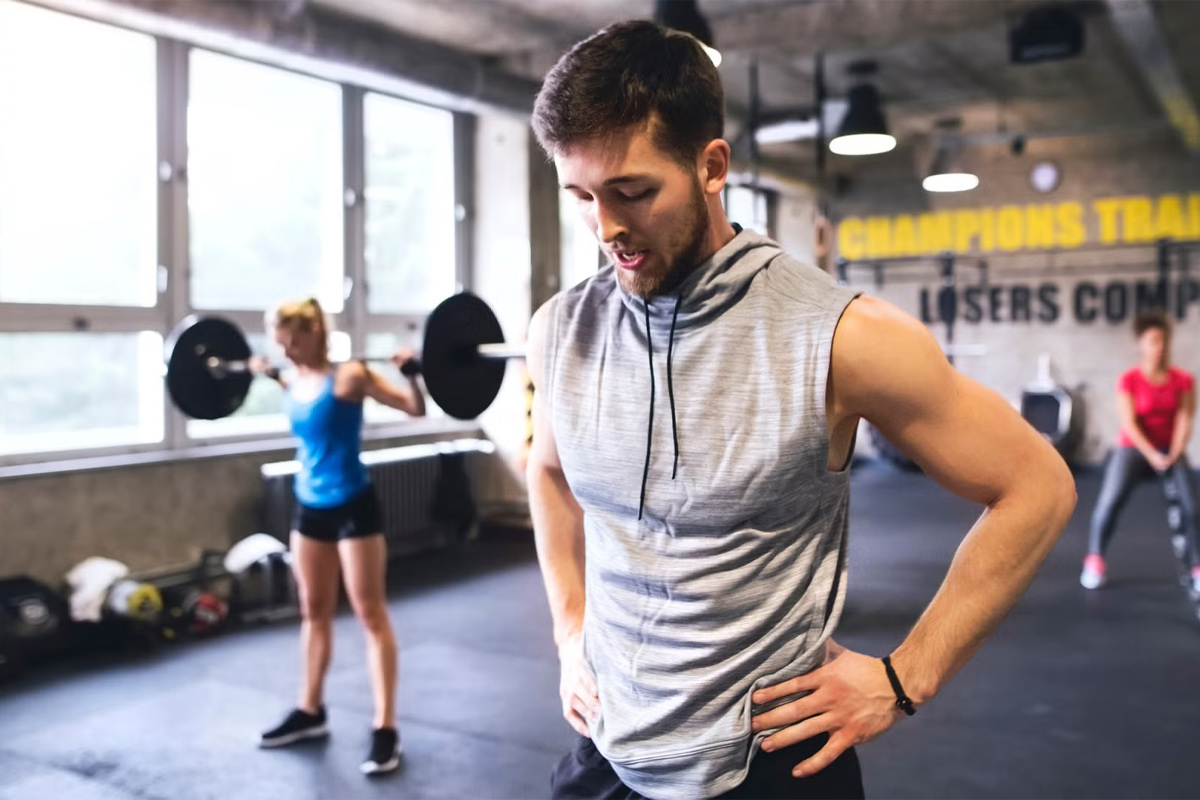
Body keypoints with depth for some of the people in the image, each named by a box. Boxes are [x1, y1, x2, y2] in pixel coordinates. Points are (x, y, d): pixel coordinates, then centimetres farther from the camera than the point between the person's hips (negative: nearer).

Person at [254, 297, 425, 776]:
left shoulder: (349, 377, -15)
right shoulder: (295, 384, 5)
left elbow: (415, 409, -12)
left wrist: (411, 372, -28)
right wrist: (270, 374, 26)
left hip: (353, 507, -7)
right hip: (309, 507, 7)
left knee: (370, 614, -2)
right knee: (313, 611, 17)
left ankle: (385, 729, 4)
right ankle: (310, 712, 32)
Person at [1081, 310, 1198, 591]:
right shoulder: (1129, 380, -7)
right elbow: (1129, 423, -12)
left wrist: (1174, 455, -17)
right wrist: (1152, 455, -21)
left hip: (1170, 450, 2)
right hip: (1133, 447, -2)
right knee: (1110, 501, -20)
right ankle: (1095, 561, -2)